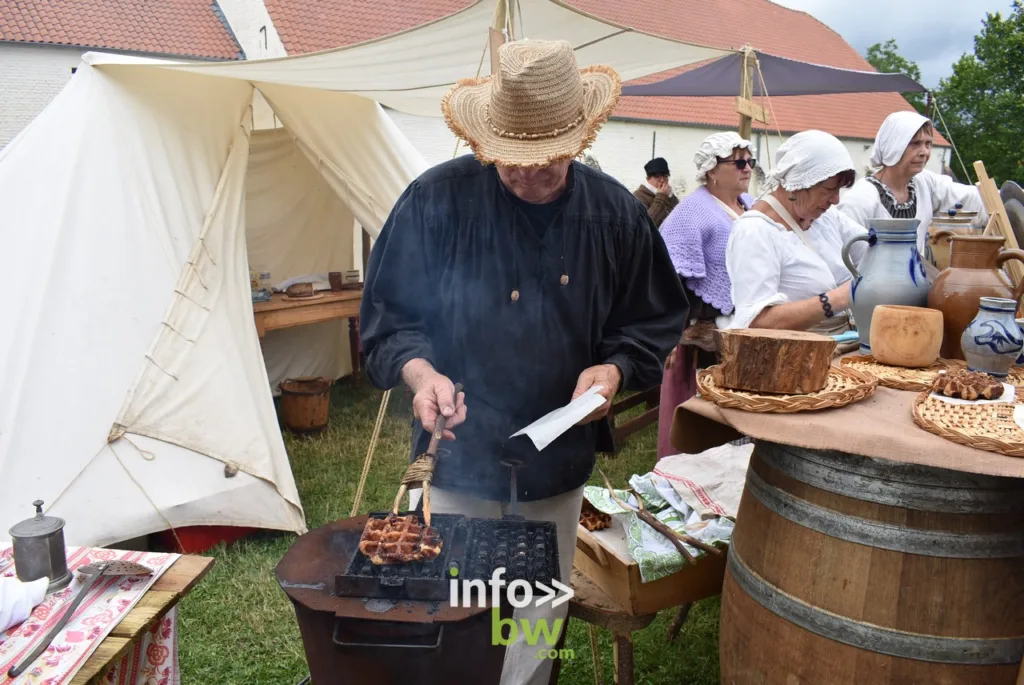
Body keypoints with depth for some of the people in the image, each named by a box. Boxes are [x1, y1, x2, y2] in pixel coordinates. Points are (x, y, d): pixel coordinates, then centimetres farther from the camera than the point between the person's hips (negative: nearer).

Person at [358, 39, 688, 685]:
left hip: (560, 469, 2)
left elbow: (654, 320, 7)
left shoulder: (616, 213, -3)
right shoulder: (437, 199, -10)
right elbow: (388, 315, -3)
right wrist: (421, 371, -22)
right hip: (458, 463, -1)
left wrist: (613, 369, -12)